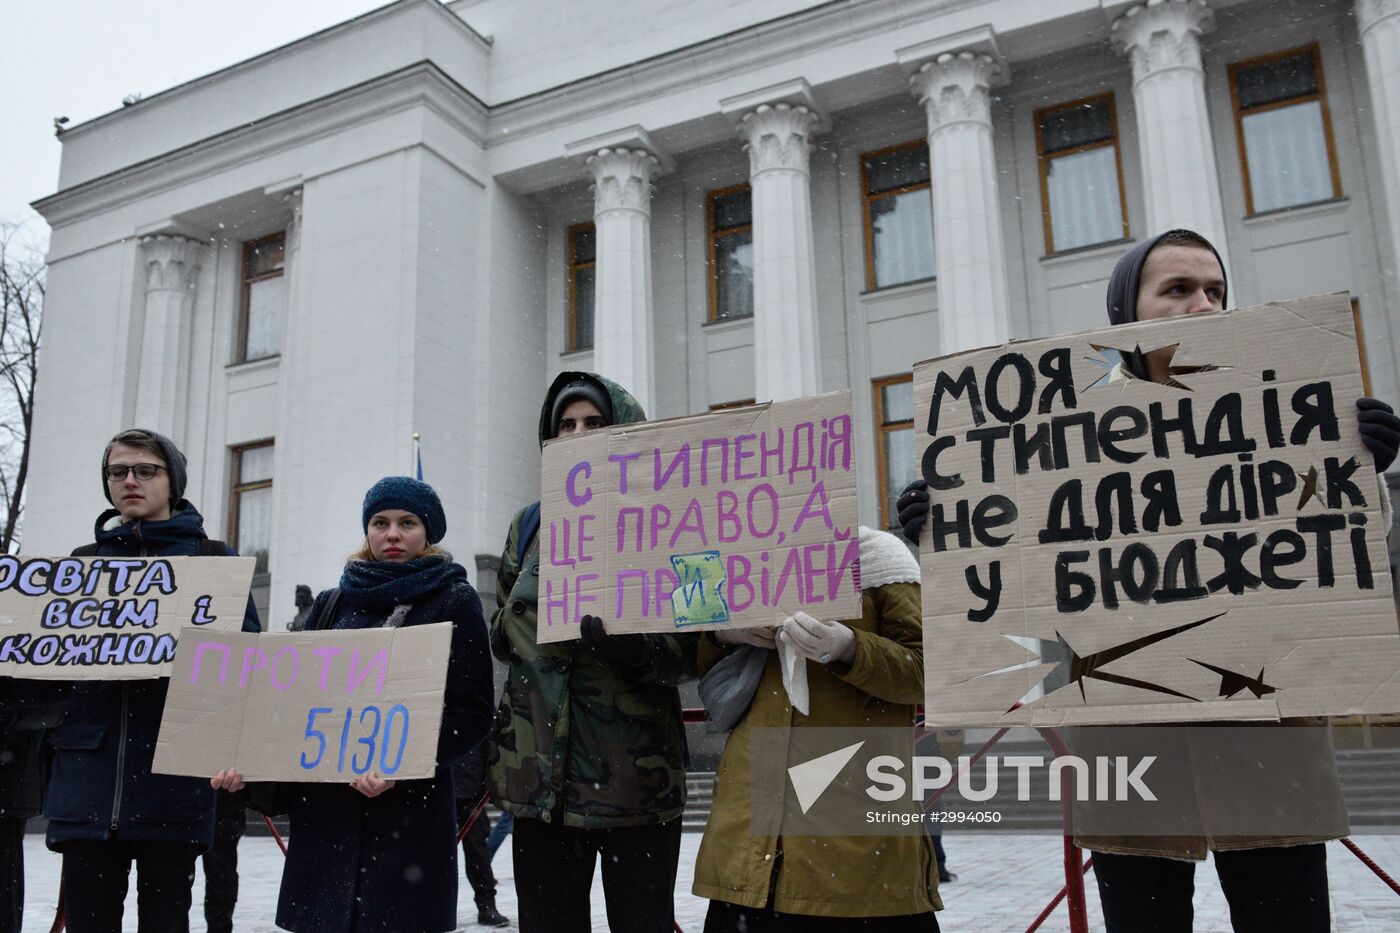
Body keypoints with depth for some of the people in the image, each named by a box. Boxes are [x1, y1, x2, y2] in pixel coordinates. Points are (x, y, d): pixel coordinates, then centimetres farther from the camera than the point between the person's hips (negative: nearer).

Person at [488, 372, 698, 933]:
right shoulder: (531, 525, 12)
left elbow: (687, 653, -7)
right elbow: (502, 633, 24)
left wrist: (602, 628, -24)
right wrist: (529, 612, 2)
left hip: (636, 778, -3)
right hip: (541, 779, 4)